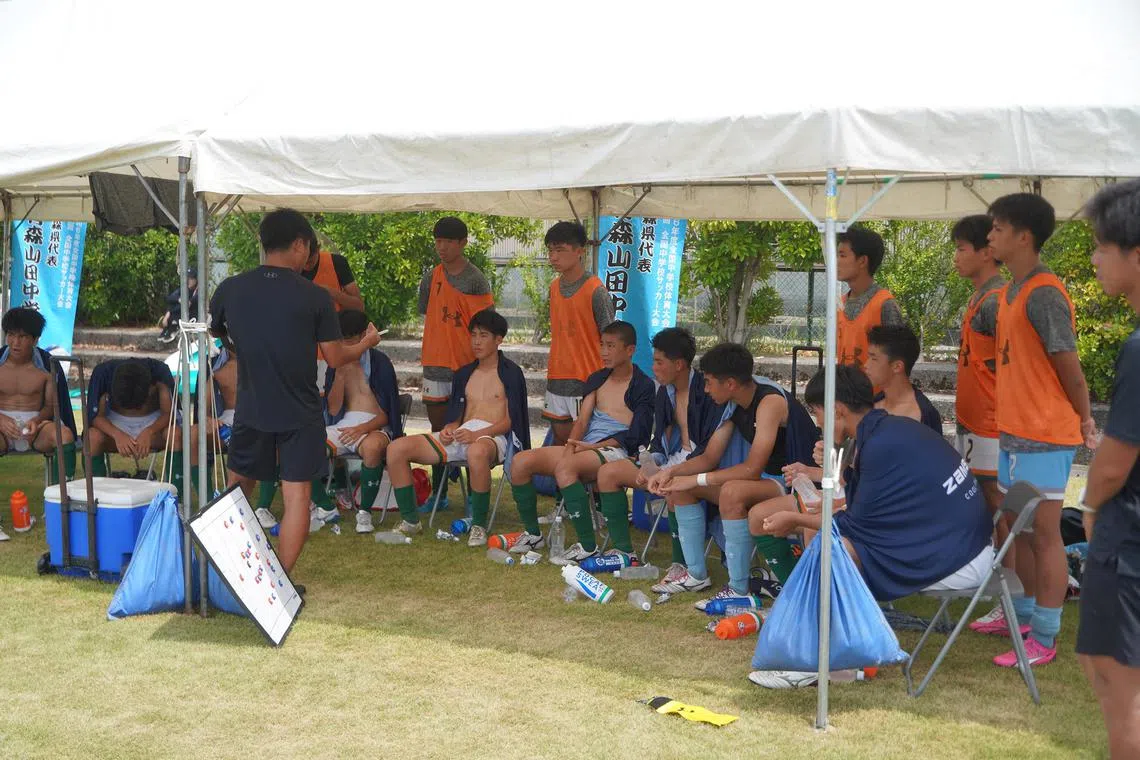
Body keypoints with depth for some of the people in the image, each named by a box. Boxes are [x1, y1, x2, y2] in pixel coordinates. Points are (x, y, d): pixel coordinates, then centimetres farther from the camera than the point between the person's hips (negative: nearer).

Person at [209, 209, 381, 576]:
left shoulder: (229, 289, -4)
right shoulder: (315, 297, -11)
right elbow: (335, 357, -5)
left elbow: (215, 333, 15)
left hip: (251, 410, 3)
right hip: (300, 414, -3)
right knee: (297, 494, 3)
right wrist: (366, 342, 15)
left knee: (237, 489, 19)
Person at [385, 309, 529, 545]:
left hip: (494, 436, -6)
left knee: (476, 452, -46)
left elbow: (509, 420, -3)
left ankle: (479, 526, -27)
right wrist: (448, 429, -3)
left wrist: (477, 434, -19)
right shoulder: (464, 374, 24)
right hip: (460, 435, 6)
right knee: (397, 449, -13)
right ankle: (410, 521, -4)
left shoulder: (510, 373, 6)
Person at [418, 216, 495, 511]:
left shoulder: (475, 280, -7)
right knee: (438, 428, 11)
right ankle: (439, 494, 21)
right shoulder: (431, 278, 7)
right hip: (436, 364, 5)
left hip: (467, 365, -5)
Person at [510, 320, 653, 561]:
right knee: (521, 462, -9)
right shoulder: (596, 380, 19)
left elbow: (634, 436, -9)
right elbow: (582, 421, 10)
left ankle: (588, 546, -29)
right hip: (583, 448, 8)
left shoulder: (643, 386, -1)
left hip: (615, 451, -7)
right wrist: (571, 446, -11)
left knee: (565, 467, -37)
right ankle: (533, 534, 7)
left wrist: (593, 446, -17)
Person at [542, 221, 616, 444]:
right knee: (560, 438, 12)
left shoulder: (596, 291, -12)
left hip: (586, 379, -7)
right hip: (557, 377, 7)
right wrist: (551, 366, 16)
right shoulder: (554, 287, 10)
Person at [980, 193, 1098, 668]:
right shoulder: (1010, 293, 13)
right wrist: (1009, 422, 12)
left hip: (1045, 437, -9)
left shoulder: (1044, 294, -18)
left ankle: (1044, 638, 4)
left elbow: (1069, 367, -14)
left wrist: (1085, 421, -4)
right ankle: (1025, 613, 32)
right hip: (1014, 432, 10)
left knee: (1044, 534, -3)